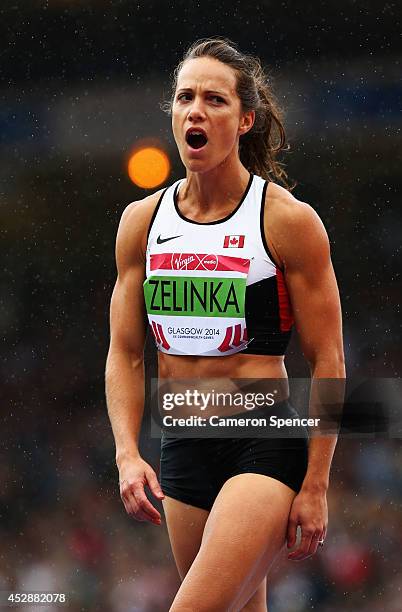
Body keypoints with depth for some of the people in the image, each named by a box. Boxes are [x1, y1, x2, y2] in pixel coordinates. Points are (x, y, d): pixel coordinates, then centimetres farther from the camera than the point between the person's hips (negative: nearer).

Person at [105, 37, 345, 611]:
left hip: (267, 446, -5)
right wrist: (127, 453, -5)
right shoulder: (141, 221, 6)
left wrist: (316, 485, -10)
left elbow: (328, 362, -7)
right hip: (183, 450, 6)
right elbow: (125, 354, 10)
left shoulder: (288, 219, -8)